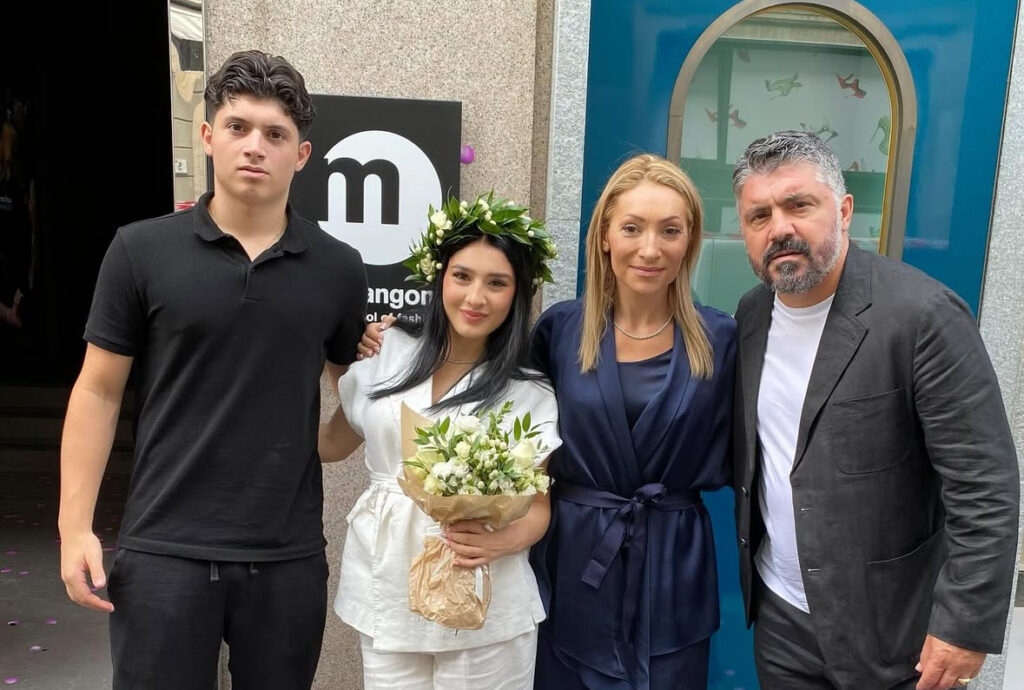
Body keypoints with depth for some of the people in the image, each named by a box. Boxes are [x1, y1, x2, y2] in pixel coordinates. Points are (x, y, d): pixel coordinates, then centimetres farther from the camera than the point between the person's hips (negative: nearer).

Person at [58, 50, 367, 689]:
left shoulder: (340, 269, -1)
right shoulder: (141, 250, -4)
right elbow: (98, 392, 0)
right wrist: (76, 525, -2)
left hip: (289, 555, 2)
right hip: (165, 550, -1)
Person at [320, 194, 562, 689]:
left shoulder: (530, 393, -4)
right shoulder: (386, 351, 1)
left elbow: (538, 505, -1)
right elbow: (330, 444, 12)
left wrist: (502, 542, -21)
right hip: (387, 592, 2)